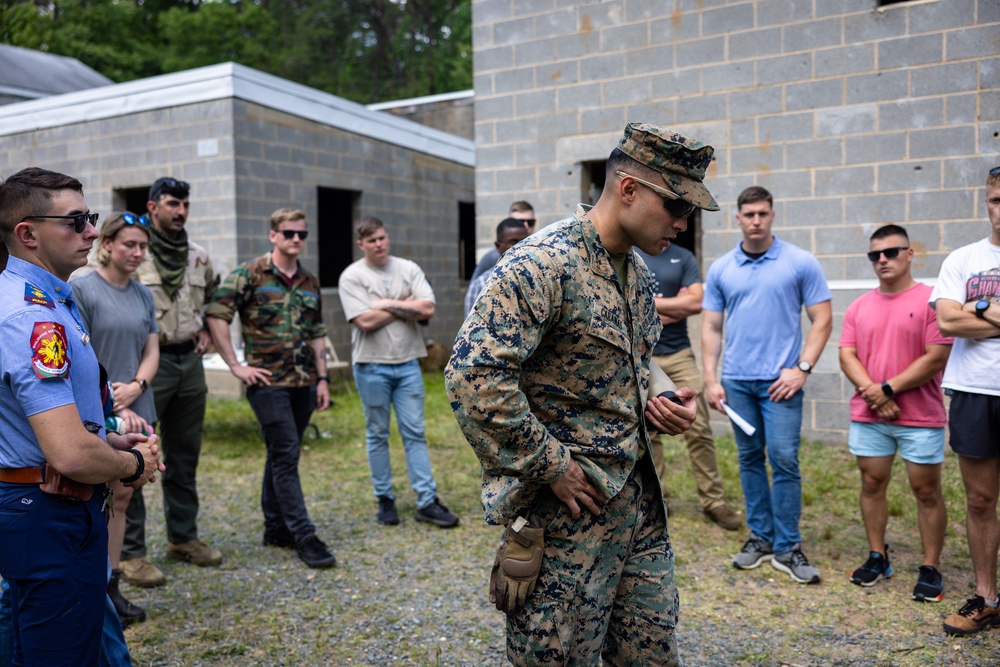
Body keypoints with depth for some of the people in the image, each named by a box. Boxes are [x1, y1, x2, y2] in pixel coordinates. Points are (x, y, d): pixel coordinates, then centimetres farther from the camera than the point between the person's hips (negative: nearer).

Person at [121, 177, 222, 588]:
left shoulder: (199, 256, 10)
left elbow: (215, 296, 26)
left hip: (190, 362, 6)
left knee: (185, 456, 14)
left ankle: (183, 538, 27)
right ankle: (130, 552, 8)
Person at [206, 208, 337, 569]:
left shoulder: (310, 282, 13)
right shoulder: (250, 274, -5)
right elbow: (215, 314, -10)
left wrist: (322, 378, 12)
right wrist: (236, 366, -12)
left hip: (303, 382, 6)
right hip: (268, 381, -6)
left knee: (282, 456, 14)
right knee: (286, 456, -7)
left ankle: (275, 528, 25)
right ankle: (304, 536, -3)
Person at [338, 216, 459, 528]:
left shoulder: (409, 269, 5)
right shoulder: (352, 276, -4)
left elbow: (427, 309, -7)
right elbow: (365, 321, -16)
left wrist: (387, 304, -11)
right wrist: (406, 306, -7)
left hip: (407, 363, 2)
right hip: (372, 365, -2)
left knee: (415, 432, 3)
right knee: (377, 435, 7)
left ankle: (427, 501, 6)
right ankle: (385, 500, 19)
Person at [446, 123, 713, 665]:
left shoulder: (637, 272, 11)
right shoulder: (543, 264, -18)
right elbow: (474, 375, -26)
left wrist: (661, 405, 4)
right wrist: (552, 467, -20)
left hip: (640, 499, 8)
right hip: (568, 510, -8)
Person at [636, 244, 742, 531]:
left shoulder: (683, 257, 6)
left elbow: (696, 302, -6)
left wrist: (651, 303, -6)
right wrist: (675, 306, -8)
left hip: (680, 354, 1)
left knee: (699, 429, -1)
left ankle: (713, 500, 9)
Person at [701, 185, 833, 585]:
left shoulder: (801, 263, -1)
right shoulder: (720, 269, 7)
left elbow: (822, 320, 0)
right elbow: (711, 328, 8)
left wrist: (802, 368, -10)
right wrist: (710, 380, 1)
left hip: (780, 380, -3)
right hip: (736, 380, 3)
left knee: (784, 460, -5)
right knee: (750, 459, 11)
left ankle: (787, 548, 8)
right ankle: (760, 537, 23)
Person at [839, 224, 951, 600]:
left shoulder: (931, 300, -6)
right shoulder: (860, 307, 9)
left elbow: (936, 358, -12)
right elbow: (847, 355, 4)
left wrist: (888, 389, -13)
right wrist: (871, 391, -12)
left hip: (921, 418, -4)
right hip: (868, 417, 4)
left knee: (926, 490, 4)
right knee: (872, 484, 10)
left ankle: (931, 569, 15)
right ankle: (877, 557, 24)